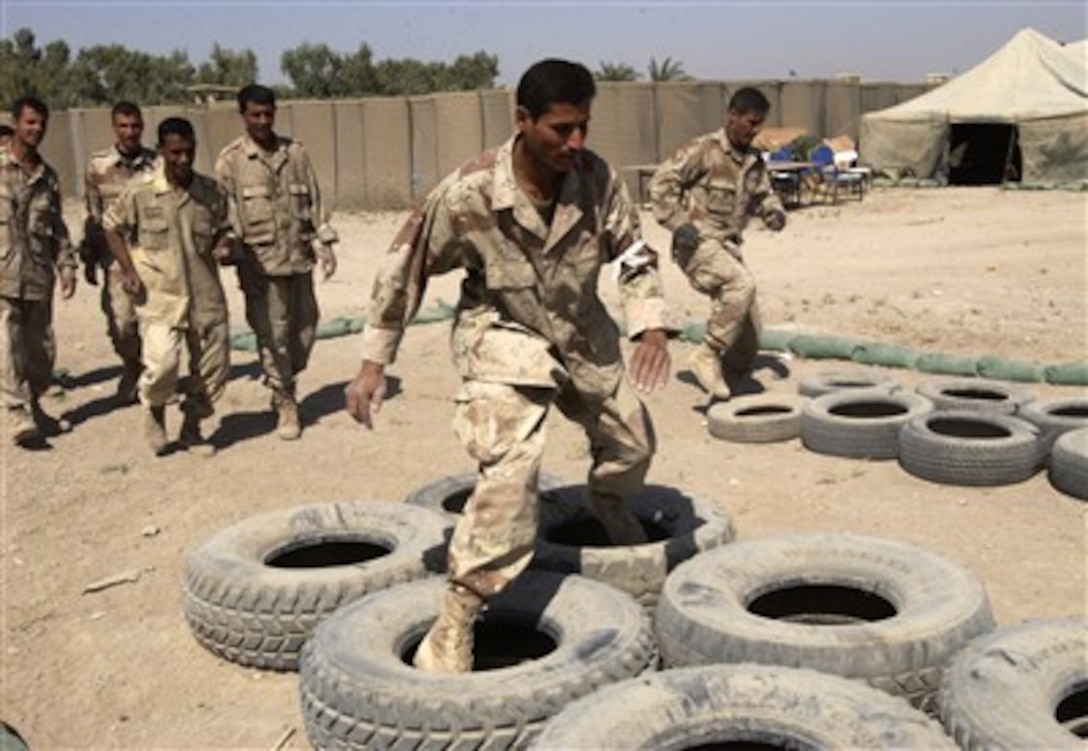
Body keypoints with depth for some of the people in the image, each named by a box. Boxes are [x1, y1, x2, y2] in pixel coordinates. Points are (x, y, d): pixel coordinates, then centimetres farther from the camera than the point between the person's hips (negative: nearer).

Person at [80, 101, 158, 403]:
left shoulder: (156, 163, 3)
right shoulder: (97, 165, 1)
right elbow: (91, 214, 7)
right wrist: (89, 259, 6)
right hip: (117, 256, -1)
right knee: (121, 323, -6)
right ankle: (131, 366, 22)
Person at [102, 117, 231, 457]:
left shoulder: (211, 191, 0)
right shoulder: (140, 191, -8)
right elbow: (112, 226, 6)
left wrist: (222, 246, -7)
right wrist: (128, 269, -4)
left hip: (205, 292, 4)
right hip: (159, 295, -3)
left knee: (213, 365, 8)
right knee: (162, 363, -17)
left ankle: (192, 427, 30)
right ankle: (154, 410, 16)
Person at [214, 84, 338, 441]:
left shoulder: (295, 153, 10)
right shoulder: (231, 160, -1)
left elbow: (314, 200, 11)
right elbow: (227, 213, -3)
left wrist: (324, 243, 4)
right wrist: (236, 254, -9)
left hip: (299, 255, 4)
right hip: (261, 261, -4)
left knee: (305, 326, 9)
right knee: (272, 334, -2)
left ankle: (284, 383, 31)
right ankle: (285, 405, 9)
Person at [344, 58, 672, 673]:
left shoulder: (596, 176, -19)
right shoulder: (469, 193, -28)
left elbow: (634, 253, -7)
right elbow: (406, 269, -16)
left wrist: (652, 328, -23)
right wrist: (374, 364, -14)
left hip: (582, 330, 5)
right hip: (504, 333, -5)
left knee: (633, 441, 21)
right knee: (513, 466, -25)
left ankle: (608, 505, 59)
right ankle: (454, 628, -17)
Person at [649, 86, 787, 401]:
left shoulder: (755, 161, 12)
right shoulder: (703, 150, -10)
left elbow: (763, 194, 23)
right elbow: (661, 182, -11)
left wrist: (773, 211, 0)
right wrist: (677, 223, -18)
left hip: (728, 246, 8)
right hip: (698, 243, -7)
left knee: (748, 340, 4)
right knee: (742, 283, -34)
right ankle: (708, 355, -23)